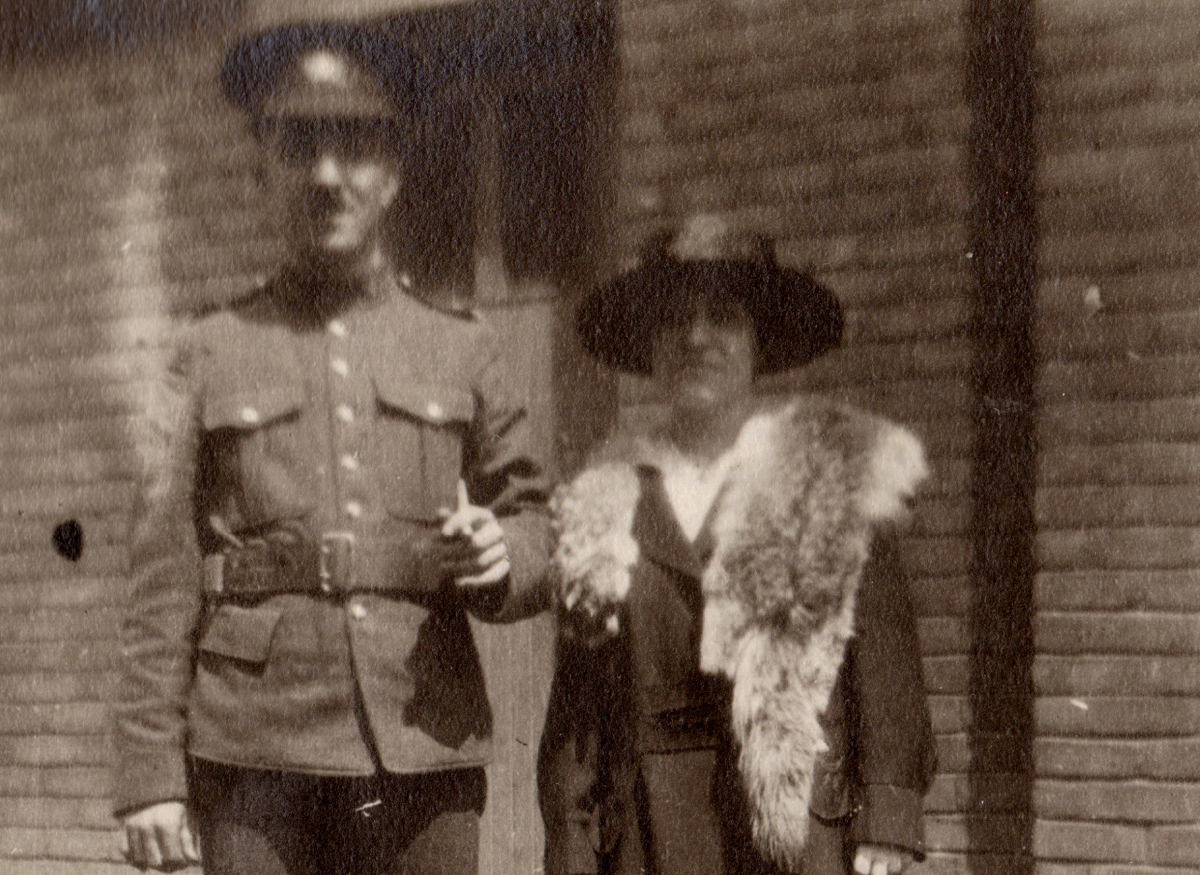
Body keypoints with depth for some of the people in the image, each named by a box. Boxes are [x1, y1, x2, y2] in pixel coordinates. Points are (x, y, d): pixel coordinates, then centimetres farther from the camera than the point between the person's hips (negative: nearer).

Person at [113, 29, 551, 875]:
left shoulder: (465, 348, 13)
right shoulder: (213, 352, 9)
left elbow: (534, 518, 16)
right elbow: (164, 577, 5)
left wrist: (501, 559, -8)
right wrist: (151, 772, -1)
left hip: (424, 750, 1)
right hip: (255, 754, -1)